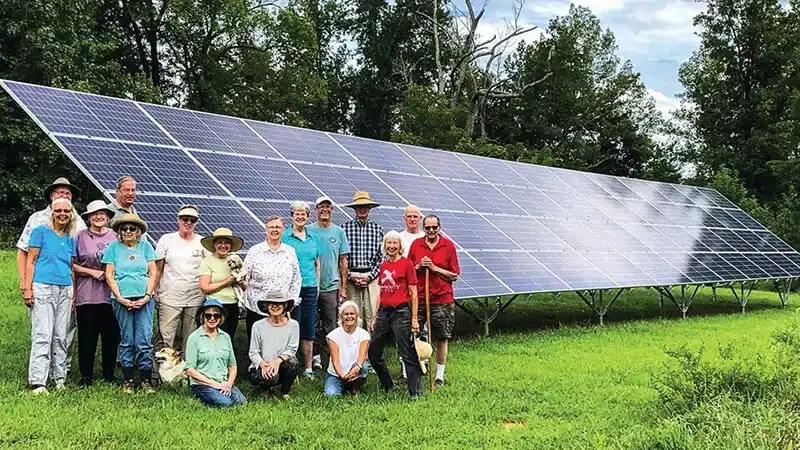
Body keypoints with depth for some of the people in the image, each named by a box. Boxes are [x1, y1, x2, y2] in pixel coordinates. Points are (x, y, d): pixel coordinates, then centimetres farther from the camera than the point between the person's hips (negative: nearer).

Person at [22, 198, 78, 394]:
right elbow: (30, 261, -1)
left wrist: (73, 293, 15)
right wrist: (27, 287, -9)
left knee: (61, 336, 8)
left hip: (65, 290, 5)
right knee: (42, 335, -10)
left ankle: (59, 378, 15)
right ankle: (37, 382, -10)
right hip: (43, 287, -5)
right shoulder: (41, 231, 2)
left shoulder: (70, 239, 16)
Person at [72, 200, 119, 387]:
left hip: (110, 294, 2)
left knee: (111, 336, 3)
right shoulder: (80, 237, 3)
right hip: (86, 294, -2)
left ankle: (109, 375, 16)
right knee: (87, 336, 2)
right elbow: (72, 265, 2)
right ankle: (86, 376, 12)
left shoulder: (115, 236, 9)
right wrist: (93, 272, -8)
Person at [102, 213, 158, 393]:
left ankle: (146, 380, 2)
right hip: (122, 300, 0)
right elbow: (109, 275, 3)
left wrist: (147, 296, -4)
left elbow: (153, 273, 7)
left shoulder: (146, 246, 9)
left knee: (145, 341, -5)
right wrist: (120, 298, -6)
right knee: (127, 341, 4)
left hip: (144, 299, 0)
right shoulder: (114, 248, 7)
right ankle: (128, 381, 11)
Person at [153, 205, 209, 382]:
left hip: (195, 299, 2)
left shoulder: (202, 242, 8)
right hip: (170, 298, -2)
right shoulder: (167, 240, 5)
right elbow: (157, 269, 7)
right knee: (165, 339, -6)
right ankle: (157, 374, -1)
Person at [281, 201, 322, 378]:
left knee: (309, 328, 7)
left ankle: (308, 367, 15)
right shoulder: (284, 237, -1)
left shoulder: (314, 237, 11)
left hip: (310, 286, 4)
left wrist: (317, 284, 11)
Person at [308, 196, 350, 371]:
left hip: (331, 286, 1)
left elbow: (343, 261, 7)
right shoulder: (309, 230, 1)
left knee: (331, 326, 3)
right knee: (312, 323, 5)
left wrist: (343, 287, 3)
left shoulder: (339, 231, 5)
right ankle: (315, 355, 15)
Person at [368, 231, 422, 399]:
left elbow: (413, 293, -7)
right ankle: (388, 386, 27)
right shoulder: (383, 265, 12)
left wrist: (414, 319, -10)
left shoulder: (406, 263, -6)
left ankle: (416, 392, 2)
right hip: (383, 312, 7)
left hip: (401, 311, -7)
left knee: (408, 354, -5)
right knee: (373, 353, 12)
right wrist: (374, 316, 15)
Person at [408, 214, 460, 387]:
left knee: (441, 339, 5)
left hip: (442, 300, -1)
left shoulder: (448, 245, 0)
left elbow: (454, 275, 0)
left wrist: (434, 268, -11)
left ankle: (440, 376, 17)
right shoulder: (416, 244, 6)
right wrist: (419, 267, -8)